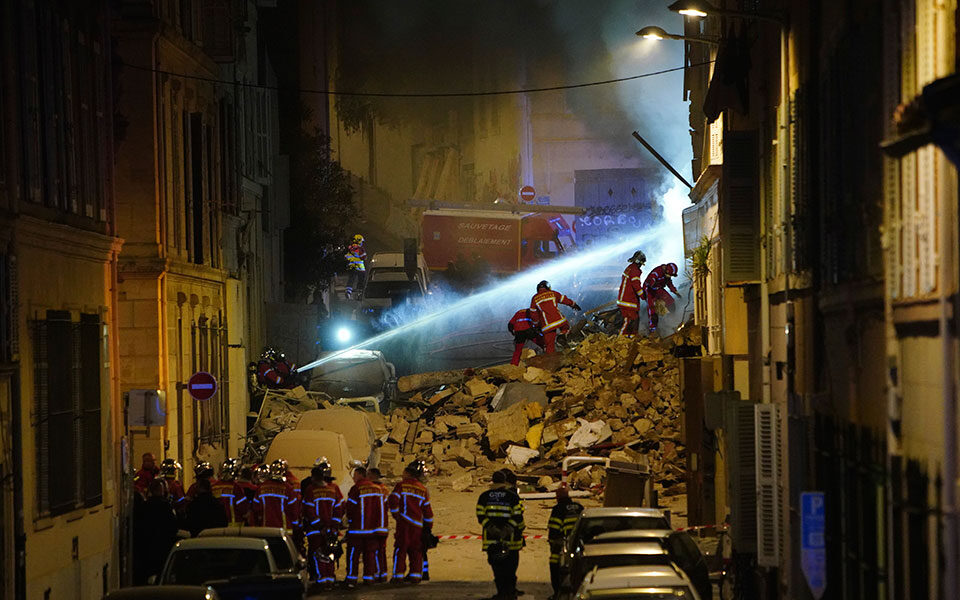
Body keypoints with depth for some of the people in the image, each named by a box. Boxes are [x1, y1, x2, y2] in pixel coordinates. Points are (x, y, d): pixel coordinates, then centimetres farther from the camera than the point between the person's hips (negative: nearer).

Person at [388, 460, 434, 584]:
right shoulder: (423, 489, 11)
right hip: (418, 525, 3)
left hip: (404, 523, -3)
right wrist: (429, 527, 18)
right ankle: (415, 575, 8)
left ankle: (398, 575, -4)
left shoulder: (401, 485, -1)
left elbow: (393, 500, -12)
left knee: (400, 549, -1)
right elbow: (427, 510, 12)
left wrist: (396, 515, 2)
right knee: (416, 551, 10)